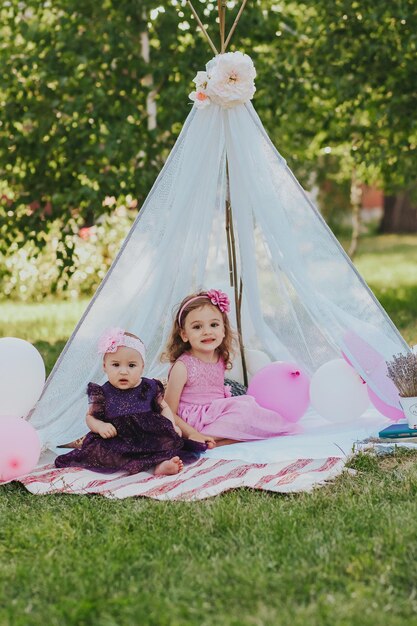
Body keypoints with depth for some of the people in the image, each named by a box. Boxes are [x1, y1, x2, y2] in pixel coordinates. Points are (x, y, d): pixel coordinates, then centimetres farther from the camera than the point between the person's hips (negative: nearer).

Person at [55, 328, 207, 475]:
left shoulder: (150, 387, 5)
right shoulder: (103, 393, 2)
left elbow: (163, 408, 16)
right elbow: (91, 416, 8)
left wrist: (172, 426, -2)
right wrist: (100, 426, -14)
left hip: (150, 439, 1)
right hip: (116, 441, -1)